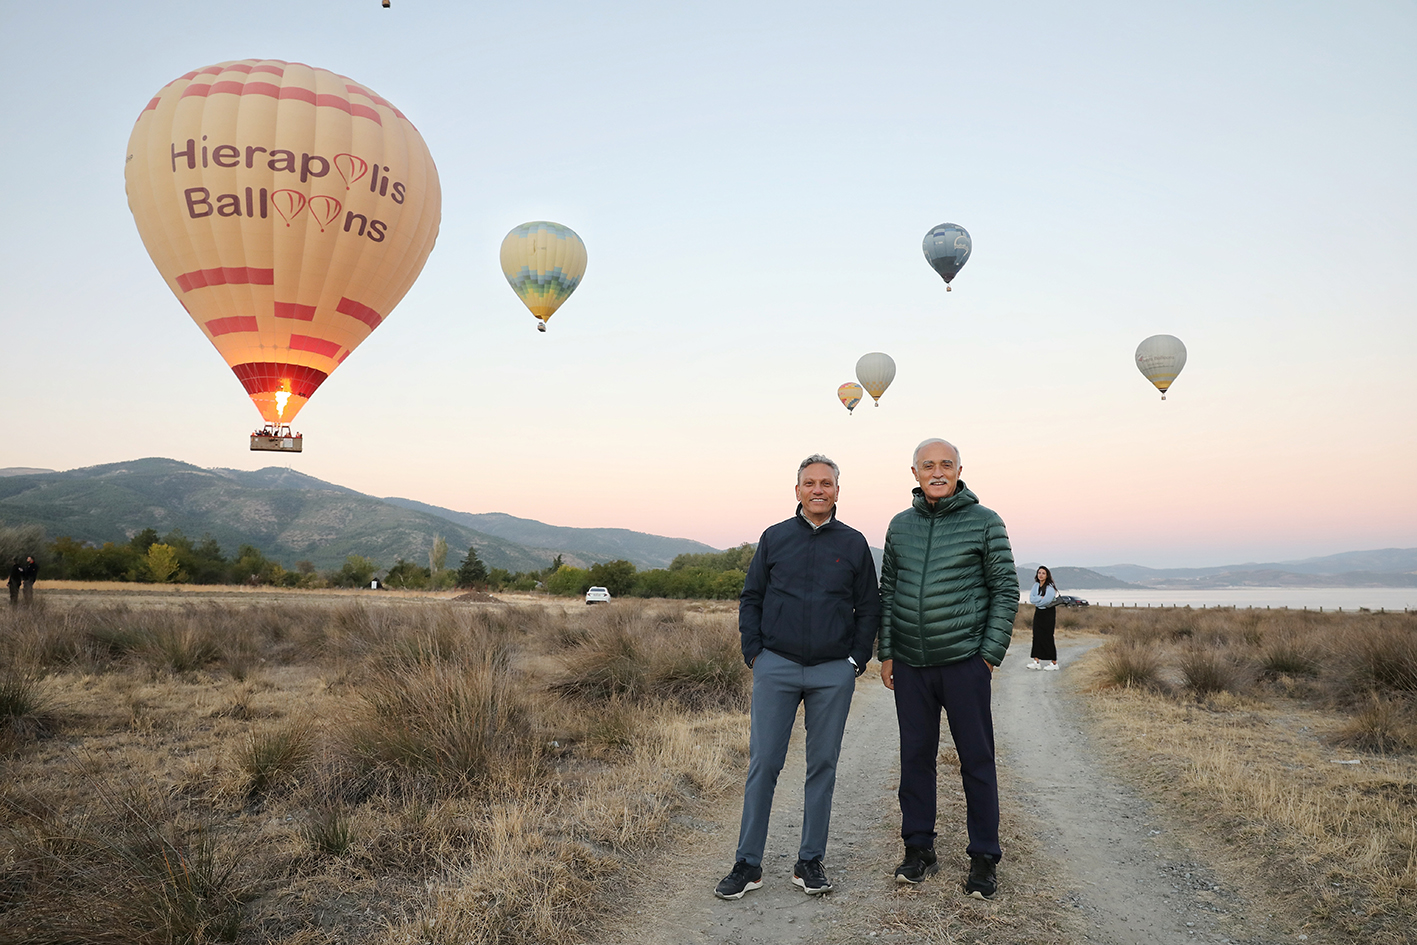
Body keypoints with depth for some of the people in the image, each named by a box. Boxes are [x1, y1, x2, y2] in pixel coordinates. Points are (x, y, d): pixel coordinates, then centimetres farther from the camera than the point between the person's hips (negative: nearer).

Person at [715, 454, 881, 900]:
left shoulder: (854, 543, 6)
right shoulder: (775, 538, 6)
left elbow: (869, 608, 10)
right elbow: (751, 598, 9)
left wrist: (857, 660, 2)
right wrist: (754, 653, 1)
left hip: (834, 674, 1)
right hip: (776, 667, 0)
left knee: (822, 766, 8)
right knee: (763, 764, 0)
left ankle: (810, 862, 20)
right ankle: (748, 864, 10)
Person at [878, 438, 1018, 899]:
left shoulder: (984, 522, -1)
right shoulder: (900, 525, 10)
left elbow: (1006, 590, 0)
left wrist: (990, 653, -6)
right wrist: (886, 652, 8)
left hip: (964, 662, -3)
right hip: (909, 665, 4)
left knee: (976, 759, 4)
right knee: (915, 756, 10)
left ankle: (984, 858, 16)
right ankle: (919, 848, 23)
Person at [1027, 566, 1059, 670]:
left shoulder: (1050, 587, -11)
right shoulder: (1036, 585, 9)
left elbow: (1046, 601, -22)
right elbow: (1031, 599, -2)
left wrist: (1036, 600, -8)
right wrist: (1041, 598, -14)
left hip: (1048, 613, -6)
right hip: (1038, 613, 6)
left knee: (1047, 637, -5)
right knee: (1037, 636, 1)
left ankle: (1054, 663, 3)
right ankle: (1036, 661, 3)